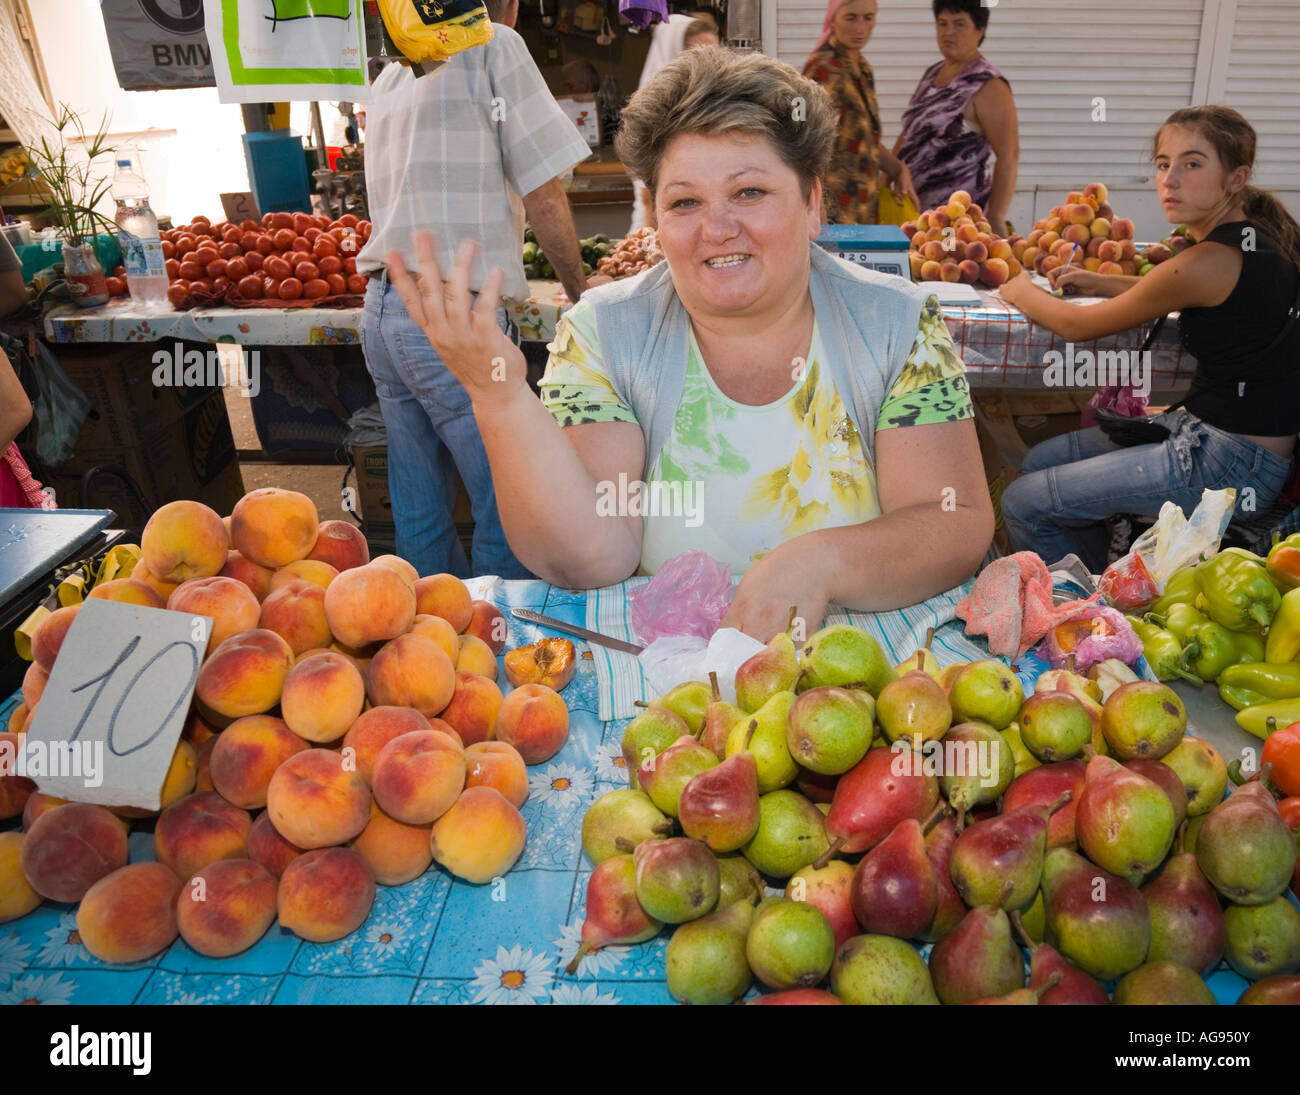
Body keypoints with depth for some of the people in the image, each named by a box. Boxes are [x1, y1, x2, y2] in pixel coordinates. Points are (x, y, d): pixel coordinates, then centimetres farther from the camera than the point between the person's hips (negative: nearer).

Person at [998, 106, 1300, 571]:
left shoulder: (1213, 261, -23)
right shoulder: (1260, 233, 4)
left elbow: (1078, 326, -12)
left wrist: (1020, 291, 7)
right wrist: (1102, 283, 16)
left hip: (1231, 463, -10)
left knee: (1023, 504, -9)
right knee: (1040, 461, 17)